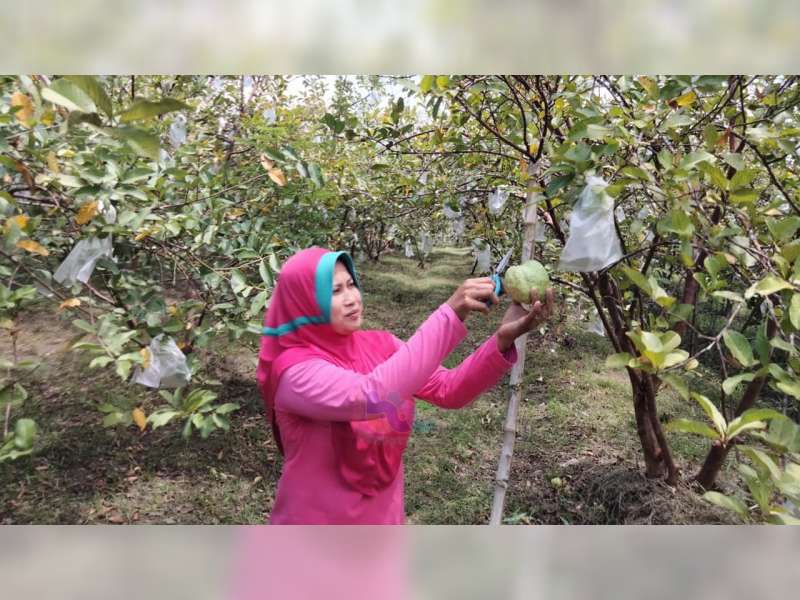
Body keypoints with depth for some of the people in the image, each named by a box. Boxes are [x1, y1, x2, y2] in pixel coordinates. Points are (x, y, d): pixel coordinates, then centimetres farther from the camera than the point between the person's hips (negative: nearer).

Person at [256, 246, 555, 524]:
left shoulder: (380, 345, -4)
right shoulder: (294, 369, -22)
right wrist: (450, 313, -39)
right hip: (318, 523, -5)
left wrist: (503, 339, -27)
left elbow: (448, 390, -11)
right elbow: (370, 397, -38)